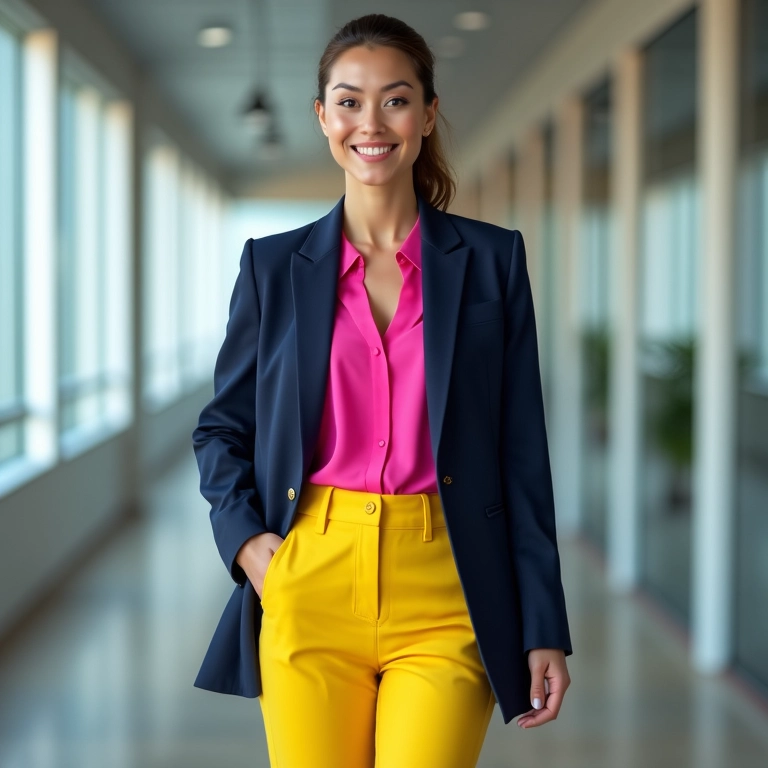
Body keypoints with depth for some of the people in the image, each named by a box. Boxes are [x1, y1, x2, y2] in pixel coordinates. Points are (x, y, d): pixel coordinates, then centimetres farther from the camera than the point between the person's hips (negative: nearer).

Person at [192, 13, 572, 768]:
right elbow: (222, 426, 17)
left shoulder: (492, 259, 5)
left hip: (444, 594, -1)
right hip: (310, 586, 1)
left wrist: (545, 630, 0)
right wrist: (243, 537, -2)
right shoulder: (274, 265, 8)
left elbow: (523, 452, 4)